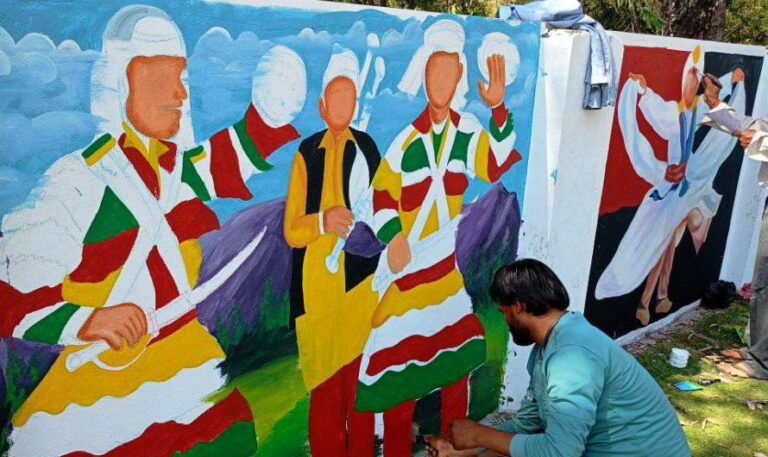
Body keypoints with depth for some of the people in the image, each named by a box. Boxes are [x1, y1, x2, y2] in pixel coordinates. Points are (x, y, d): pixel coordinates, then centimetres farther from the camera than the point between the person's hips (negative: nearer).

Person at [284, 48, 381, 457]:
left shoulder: (368, 148, 6)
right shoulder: (306, 154, 2)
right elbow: (291, 230, 1)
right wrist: (323, 220, -15)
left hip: (360, 282, 1)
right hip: (317, 285, -1)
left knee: (359, 377, 5)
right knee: (324, 382, 4)